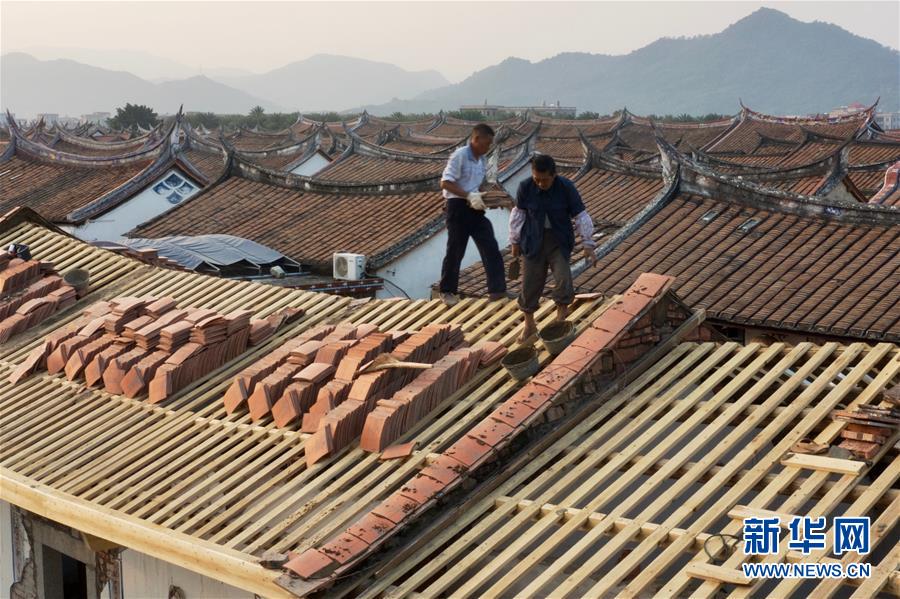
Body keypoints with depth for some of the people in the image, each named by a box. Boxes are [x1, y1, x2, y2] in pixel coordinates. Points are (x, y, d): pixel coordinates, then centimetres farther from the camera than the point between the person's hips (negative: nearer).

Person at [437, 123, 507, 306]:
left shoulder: (481, 159, 11)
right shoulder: (459, 156, -13)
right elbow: (445, 183, -18)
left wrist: (480, 198, 2)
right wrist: (469, 195, -24)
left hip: (475, 208, 7)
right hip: (458, 207, -7)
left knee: (490, 247, -2)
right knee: (455, 251, 1)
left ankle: (497, 289, -2)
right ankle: (447, 291, 16)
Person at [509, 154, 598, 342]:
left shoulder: (566, 187, -16)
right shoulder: (525, 187, -13)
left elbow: (581, 216, -9)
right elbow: (518, 214, 1)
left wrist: (588, 245, -10)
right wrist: (515, 241, 7)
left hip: (559, 241, -1)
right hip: (534, 241, 1)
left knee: (563, 278, -19)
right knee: (530, 282, 5)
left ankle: (561, 314, 7)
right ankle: (529, 325, 24)